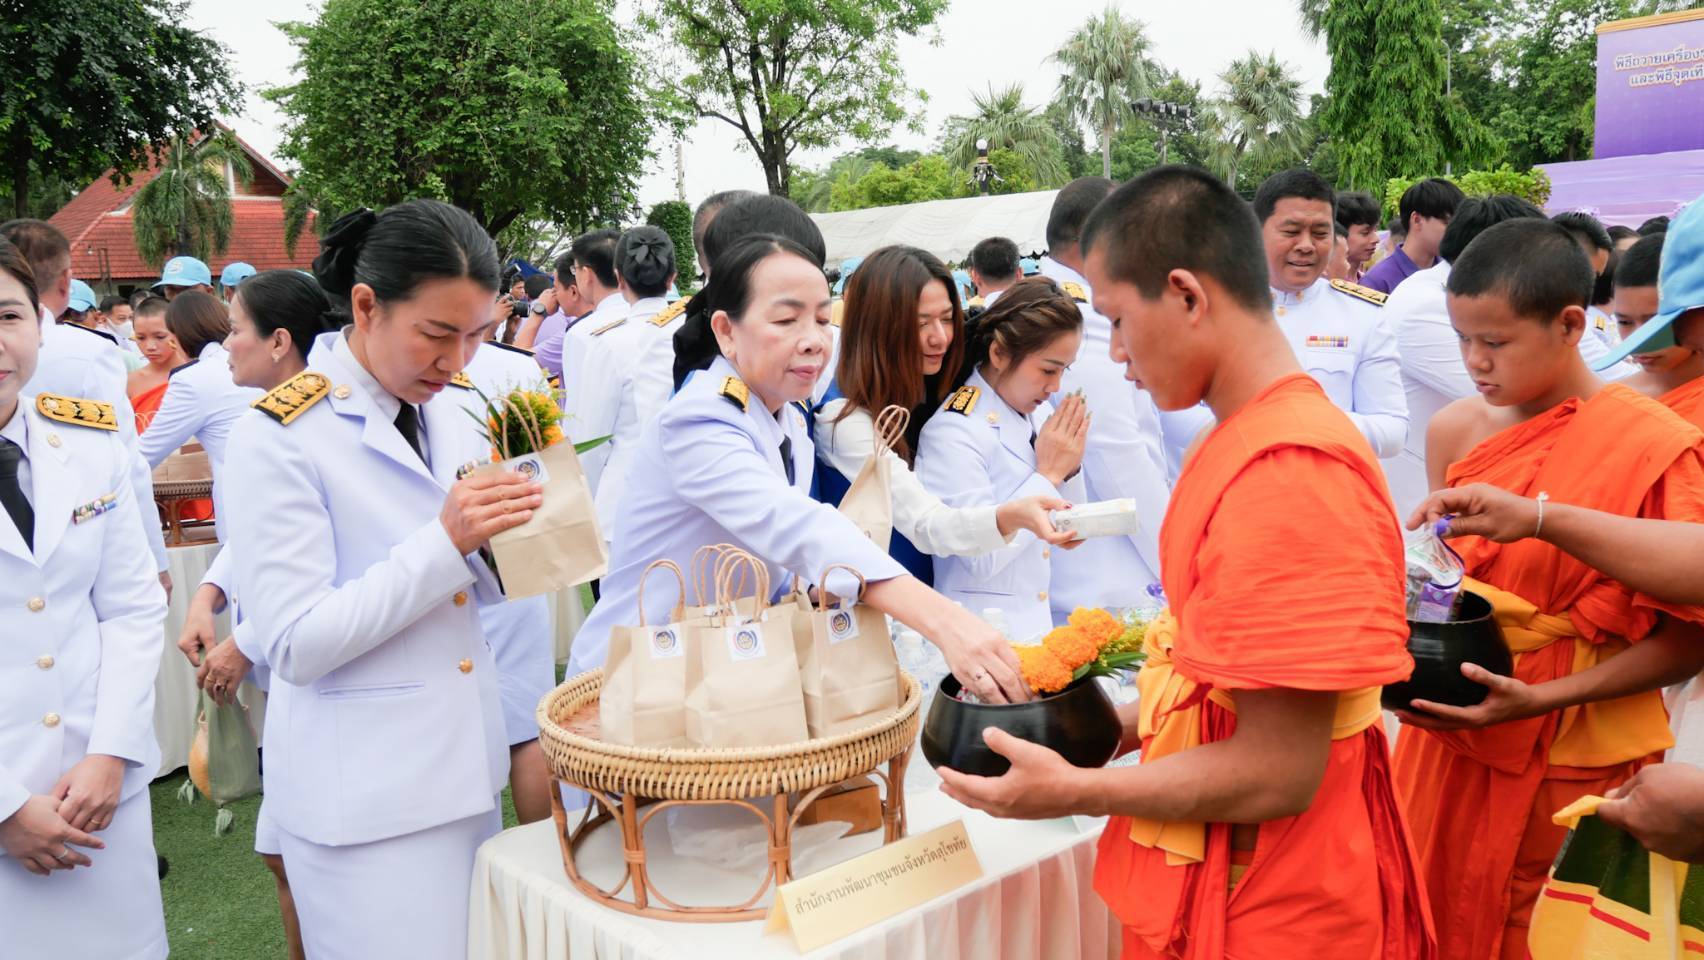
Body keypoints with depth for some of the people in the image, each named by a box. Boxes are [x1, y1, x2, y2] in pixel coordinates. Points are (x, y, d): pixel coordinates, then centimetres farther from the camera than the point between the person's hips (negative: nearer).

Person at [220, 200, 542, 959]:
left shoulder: (448, 414, 5)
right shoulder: (277, 438, -14)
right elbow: (294, 645, -18)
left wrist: (506, 529, -7)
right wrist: (444, 543, -24)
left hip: (465, 766, 7)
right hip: (366, 795, -6)